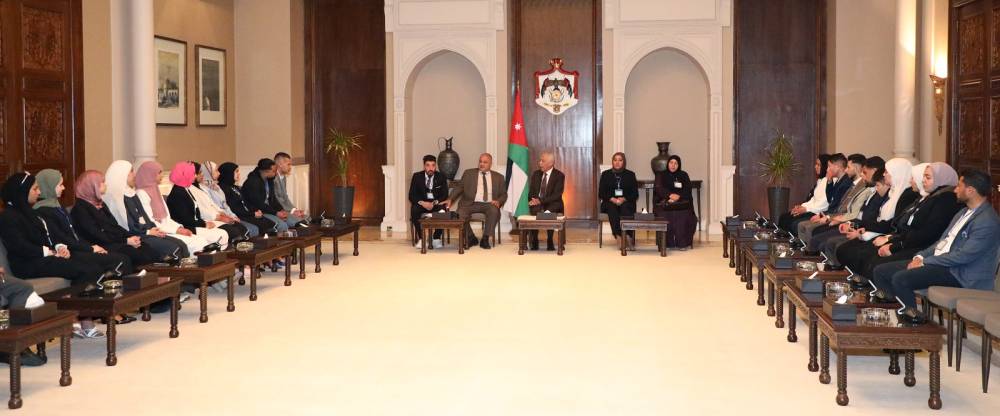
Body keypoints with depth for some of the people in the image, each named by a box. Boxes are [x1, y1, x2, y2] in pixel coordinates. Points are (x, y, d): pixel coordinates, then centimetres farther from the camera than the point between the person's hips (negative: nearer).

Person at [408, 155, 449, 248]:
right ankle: (421, 238, -22)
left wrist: (434, 203, -21)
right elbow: (412, 195, -3)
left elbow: (445, 195, -1)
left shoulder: (441, 177, 3)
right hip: (421, 203, 0)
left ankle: (436, 238, -20)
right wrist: (422, 202, -23)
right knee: (414, 210, -34)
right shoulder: (417, 176, 1)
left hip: (436, 203, 0)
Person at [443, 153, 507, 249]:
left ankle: (485, 239, -21)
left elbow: (503, 194, 13)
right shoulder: (468, 173, 15)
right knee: (460, 213, -30)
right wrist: (450, 199, -6)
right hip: (471, 203, 0)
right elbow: (459, 188, 10)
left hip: (489, 204, 0)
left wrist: (498, 201, -9)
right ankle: (471, 238, -8)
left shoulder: (498, 177, 16)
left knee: (494, 211, -34)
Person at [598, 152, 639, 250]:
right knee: (612, 208, -35)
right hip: (610, 202, 0)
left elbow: (635, 194, 6)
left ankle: (628, 236, -45)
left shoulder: (630, 175, 12)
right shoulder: (606, 174, 12)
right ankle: (618, 236, -44)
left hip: (626, 202, 0)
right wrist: (612, 199, -12)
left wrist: (623, 199, -13)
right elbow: (601, 194, 6)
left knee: (625, 208, -35)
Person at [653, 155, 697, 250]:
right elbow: (659, 189, -1)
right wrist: (670, 195, -19)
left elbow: (687, 191, 5)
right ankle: (666, 242, -25)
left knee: (683, 216, -31)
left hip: (681, 202, 0)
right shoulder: (661, 175, 16)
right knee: (664, 215, -31)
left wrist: (678, 196, -16)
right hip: (664, 202, 0)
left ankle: (683, 243, -27)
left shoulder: (684, 175, 18)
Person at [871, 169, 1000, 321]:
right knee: (881, 271, -1)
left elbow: (963, 256, -21)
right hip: (938, 260, 10)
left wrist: (925, 262, -16)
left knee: (900, 279, -29)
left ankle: (913, 317, -10)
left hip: (958, 273, -10)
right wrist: (920, 256, 1)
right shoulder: (964, 212, 15)